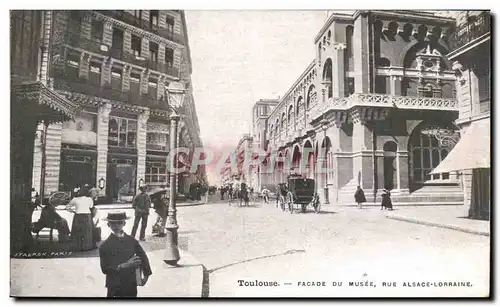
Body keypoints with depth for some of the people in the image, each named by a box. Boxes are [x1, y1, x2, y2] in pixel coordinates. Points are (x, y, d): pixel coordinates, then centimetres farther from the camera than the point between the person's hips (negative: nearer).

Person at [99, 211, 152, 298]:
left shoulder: (132, 241, 0)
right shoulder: (105, 246, -6)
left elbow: (143, 257, 10)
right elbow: (105, 268, -11)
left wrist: (146, 274, 4)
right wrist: (123, 266, -22)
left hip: (131, 285, 2)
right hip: (114, 288, -2)